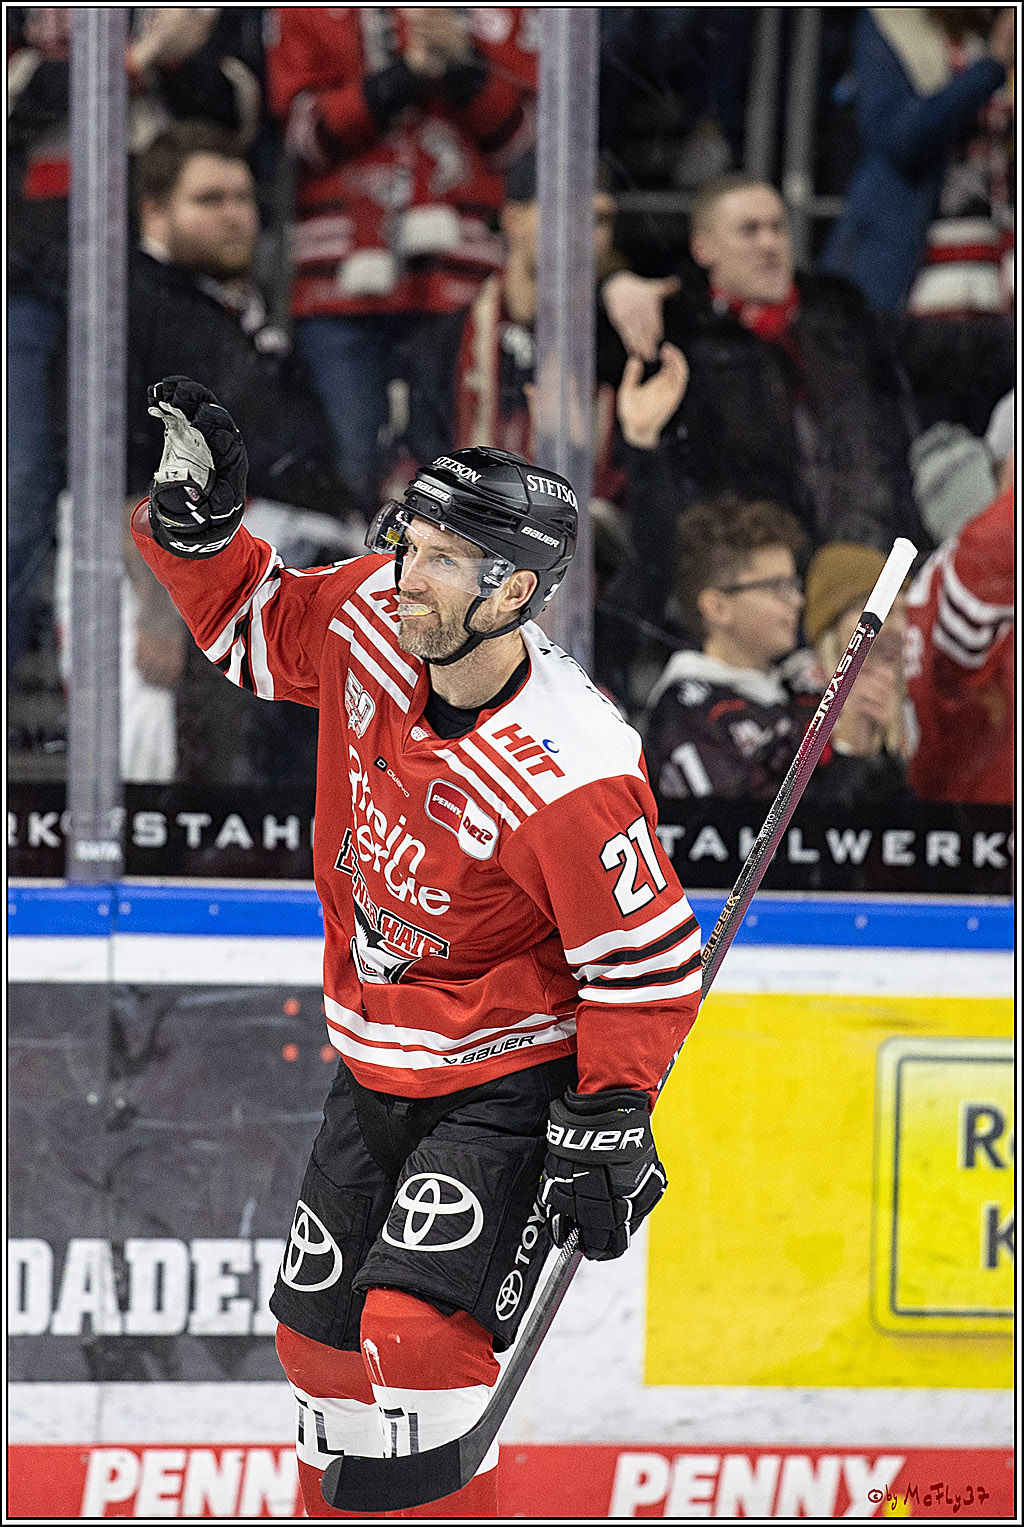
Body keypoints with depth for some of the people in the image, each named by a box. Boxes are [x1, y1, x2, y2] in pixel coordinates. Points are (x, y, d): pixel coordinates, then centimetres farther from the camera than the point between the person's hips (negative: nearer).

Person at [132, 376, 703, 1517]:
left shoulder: (571, 778, -30)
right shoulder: (369, 623, -11)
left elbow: (647, 964, -20)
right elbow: (250, 623, 9)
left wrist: (607, 1127, -20)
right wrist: (197, 515, -8)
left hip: (507, 1087, -8)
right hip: (376, 1068, 8)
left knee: (414, 1330, -25)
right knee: (320, 1334, 18)